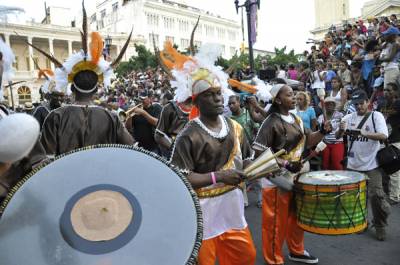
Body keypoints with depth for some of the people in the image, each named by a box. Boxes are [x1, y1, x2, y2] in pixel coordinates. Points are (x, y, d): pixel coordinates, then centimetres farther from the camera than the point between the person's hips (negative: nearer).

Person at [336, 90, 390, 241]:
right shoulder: (349, 118, 4)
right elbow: (337, 136, -1)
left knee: (376, 195, -6)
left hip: (371, 165, -4)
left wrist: (363, 133, -33)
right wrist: (341, 130, -23)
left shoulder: (376, 116, -5)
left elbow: (383, 136, -18)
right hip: (353, 165, 4)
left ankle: (380, 225, 16)